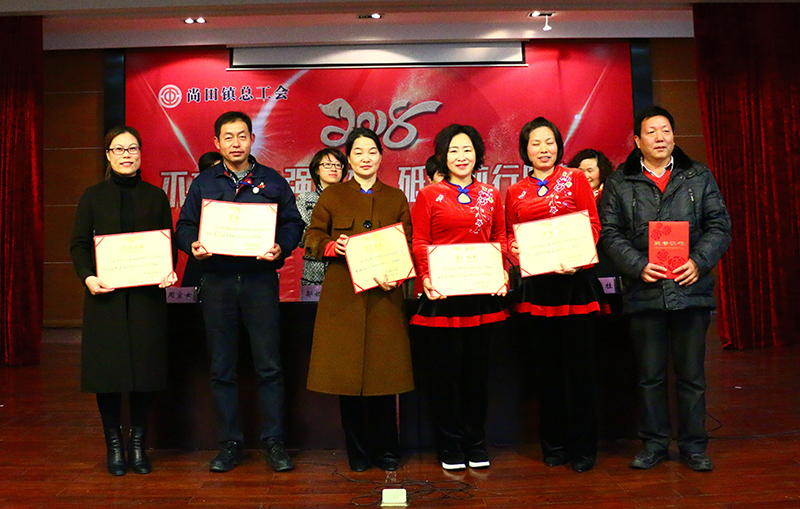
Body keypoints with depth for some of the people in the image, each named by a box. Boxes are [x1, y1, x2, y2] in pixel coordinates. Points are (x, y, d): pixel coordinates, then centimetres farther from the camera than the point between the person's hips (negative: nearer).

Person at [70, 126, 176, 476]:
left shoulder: (156, 196, 10)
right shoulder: (93, 197, 8)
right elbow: (79, 244, 5)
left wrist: (169, 272, -10)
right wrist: (87, 276, -13)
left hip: (148, 295, 1)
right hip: (105, 295, 0)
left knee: (147, 367, 2)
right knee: (108, 368, 1)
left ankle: (138, 443, 17)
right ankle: (114, 444, 17)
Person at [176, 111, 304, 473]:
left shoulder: (272, 181, 9)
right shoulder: (203, 183, 13)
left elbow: (293, 223, 7)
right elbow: (185, 226, 12)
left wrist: (280, 248, -12)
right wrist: (193, 245, -9)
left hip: (260, 279, -2)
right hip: (217, 282, 2)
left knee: (269, 365, -2)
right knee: (222, 369, 6)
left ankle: (274, 442, 10)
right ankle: (230, 443, 17)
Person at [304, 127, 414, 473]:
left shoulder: (396, 198, 12)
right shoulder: (332, 196, 9)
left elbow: (409, 245, 8)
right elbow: (313, 238, 8)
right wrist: (332, 246, -14)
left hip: (384, 294, 1)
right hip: (343, 295, 0)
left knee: (383, 371, 2)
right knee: (347, 371, 2)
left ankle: (387, 450, 18)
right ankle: (358, 452, 17)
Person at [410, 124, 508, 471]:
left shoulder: (490, 195, 13)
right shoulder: (428, 195, 5)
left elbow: (500, 239, 13)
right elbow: (419, 243, 0)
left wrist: (502, 274, -3)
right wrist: (426, 278, -14)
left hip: (483, 293, 3)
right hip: (442, 294, -2)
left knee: (477, 369, 10)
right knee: (445, 371, 3)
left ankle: (476, 444, 23)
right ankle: (450, 447, 17)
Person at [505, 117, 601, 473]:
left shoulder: (575, 179, 5)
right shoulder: (515, 192, 12)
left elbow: (592, 225, 0)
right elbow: (510, 235, 13)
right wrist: (513, 249, -10)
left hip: (574, 281, -2)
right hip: (536, 284, 2)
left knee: (578, 364, 1)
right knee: (547, 366, 9)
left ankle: (582, 447, 15)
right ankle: (554, 445, 22)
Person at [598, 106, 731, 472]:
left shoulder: (699, 176, 10)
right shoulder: (619, 183, 6)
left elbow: (719, 226, 6)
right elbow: (610, 233, 0)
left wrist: (699, 261, -10)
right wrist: (638, 266, -14)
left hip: (691, 290, 1)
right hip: (644, 291, -1)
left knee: (692, 373, 8)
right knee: (650, 374, 9)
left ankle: (694, 445, 23)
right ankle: (654, 443, 22)